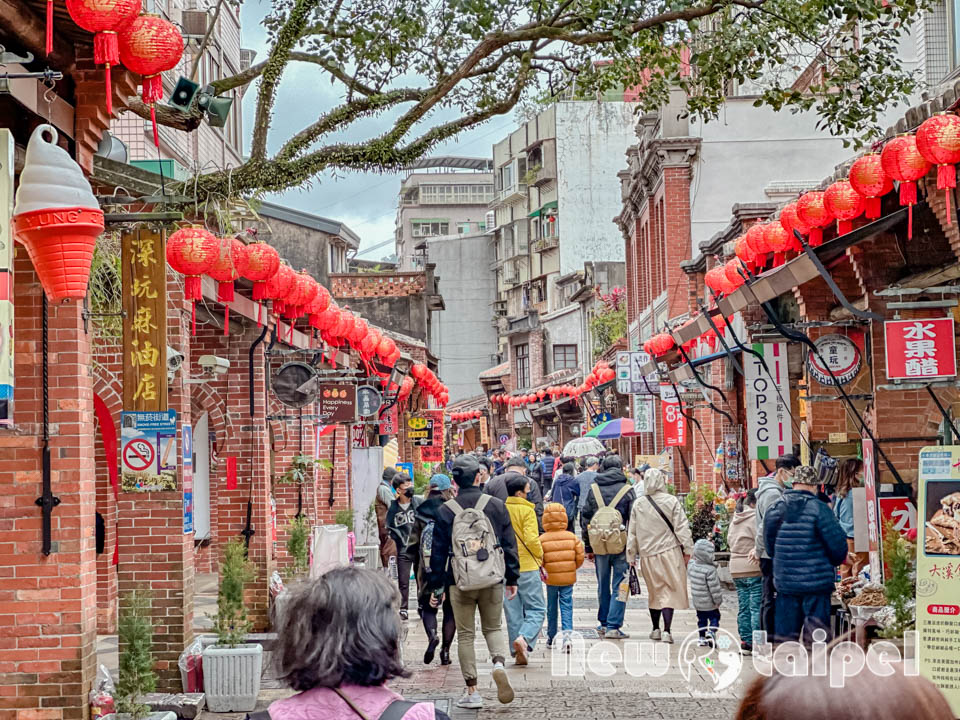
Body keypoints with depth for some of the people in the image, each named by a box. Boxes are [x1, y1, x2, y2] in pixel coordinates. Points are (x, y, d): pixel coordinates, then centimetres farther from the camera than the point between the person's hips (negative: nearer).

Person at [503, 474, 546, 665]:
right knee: (536, 609, 2)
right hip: (527, 566, -5)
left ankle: (518, 652, 9)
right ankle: (524, 638, -21)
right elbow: (531, 539, -18)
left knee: (513, 611, 11)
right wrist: (540, 555, -1)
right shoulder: (526, 510, -10)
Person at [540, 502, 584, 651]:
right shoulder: (572, 537, -2)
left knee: (551, 607, 12)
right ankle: (567, 632, -15)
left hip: (551, 578, 0)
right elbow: (580, 557, -1)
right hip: (568, 578, 1)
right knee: (566, 606, 3)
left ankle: (551, 638, 22)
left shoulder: (542, 539, -8)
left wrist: (544, 571, 8)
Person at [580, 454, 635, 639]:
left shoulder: (593, 489, 5)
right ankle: (613, 626, -4)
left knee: (603, 586, 16)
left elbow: (584, 518, 7)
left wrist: (588, 547, 13)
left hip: (599, 545, 3)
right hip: (621, 546, -3)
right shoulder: (627, 490, -4)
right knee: (619, 586, 1)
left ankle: (603, 623, 24)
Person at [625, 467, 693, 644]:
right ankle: (667, 630, -9)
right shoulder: (672, 501, -8)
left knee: (654, 592, 16)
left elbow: (633, 533, 7)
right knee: (670, 591, 0)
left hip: (648, 555, 3)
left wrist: (631, 556, 15)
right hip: (670, 552, -3)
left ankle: (655, 629, 23)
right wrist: (687, 549, 1)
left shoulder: (638, 505, 1)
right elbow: (682, 528, -7)